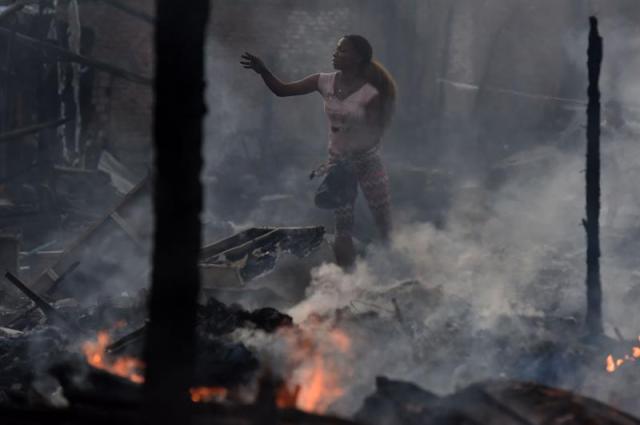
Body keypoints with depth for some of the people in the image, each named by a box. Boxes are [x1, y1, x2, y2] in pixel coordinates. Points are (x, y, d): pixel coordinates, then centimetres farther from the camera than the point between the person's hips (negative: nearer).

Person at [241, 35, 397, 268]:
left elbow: (375, 134, -15)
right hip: (338, 161, 4)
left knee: (384, 224, 5)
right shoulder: (325, 82, -5)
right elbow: (282, 90, -4)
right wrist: (263, 71, -19)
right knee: (343, 231, 7)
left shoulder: (370, 93, -18)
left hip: (367, 161, -4)